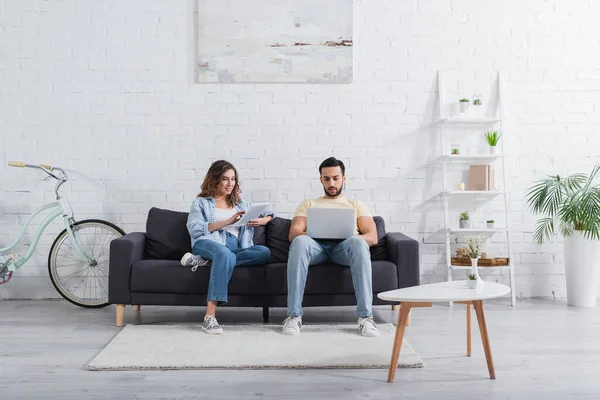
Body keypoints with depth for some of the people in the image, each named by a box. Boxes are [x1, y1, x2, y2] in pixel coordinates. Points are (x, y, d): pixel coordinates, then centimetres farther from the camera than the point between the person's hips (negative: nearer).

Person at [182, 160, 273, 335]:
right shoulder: (201, 203, 18)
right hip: (207, 243, -4)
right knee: (226, 254, -41)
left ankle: (206, 261, -29)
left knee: (265, 252, -28)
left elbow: (269, 214, 31)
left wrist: (261, 220, 5)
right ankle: (210, 317, -46)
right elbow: (194, 229, 1)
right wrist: (227, 222, -7)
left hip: (235, 247, 4)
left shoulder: (241, 204, 29)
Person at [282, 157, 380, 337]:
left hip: (343, 246, 0)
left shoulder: (357, 205, 28)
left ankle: (365, 316, -38)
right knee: (300, 242, -37)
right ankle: (294, 315, -35)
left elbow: (372, 237, 12)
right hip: (316, 245, 0)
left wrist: (351, 237, -11)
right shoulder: (308, 204, 29)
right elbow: (293, 234, 12)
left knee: (358, 243, -38)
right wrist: (310, 234, -13)